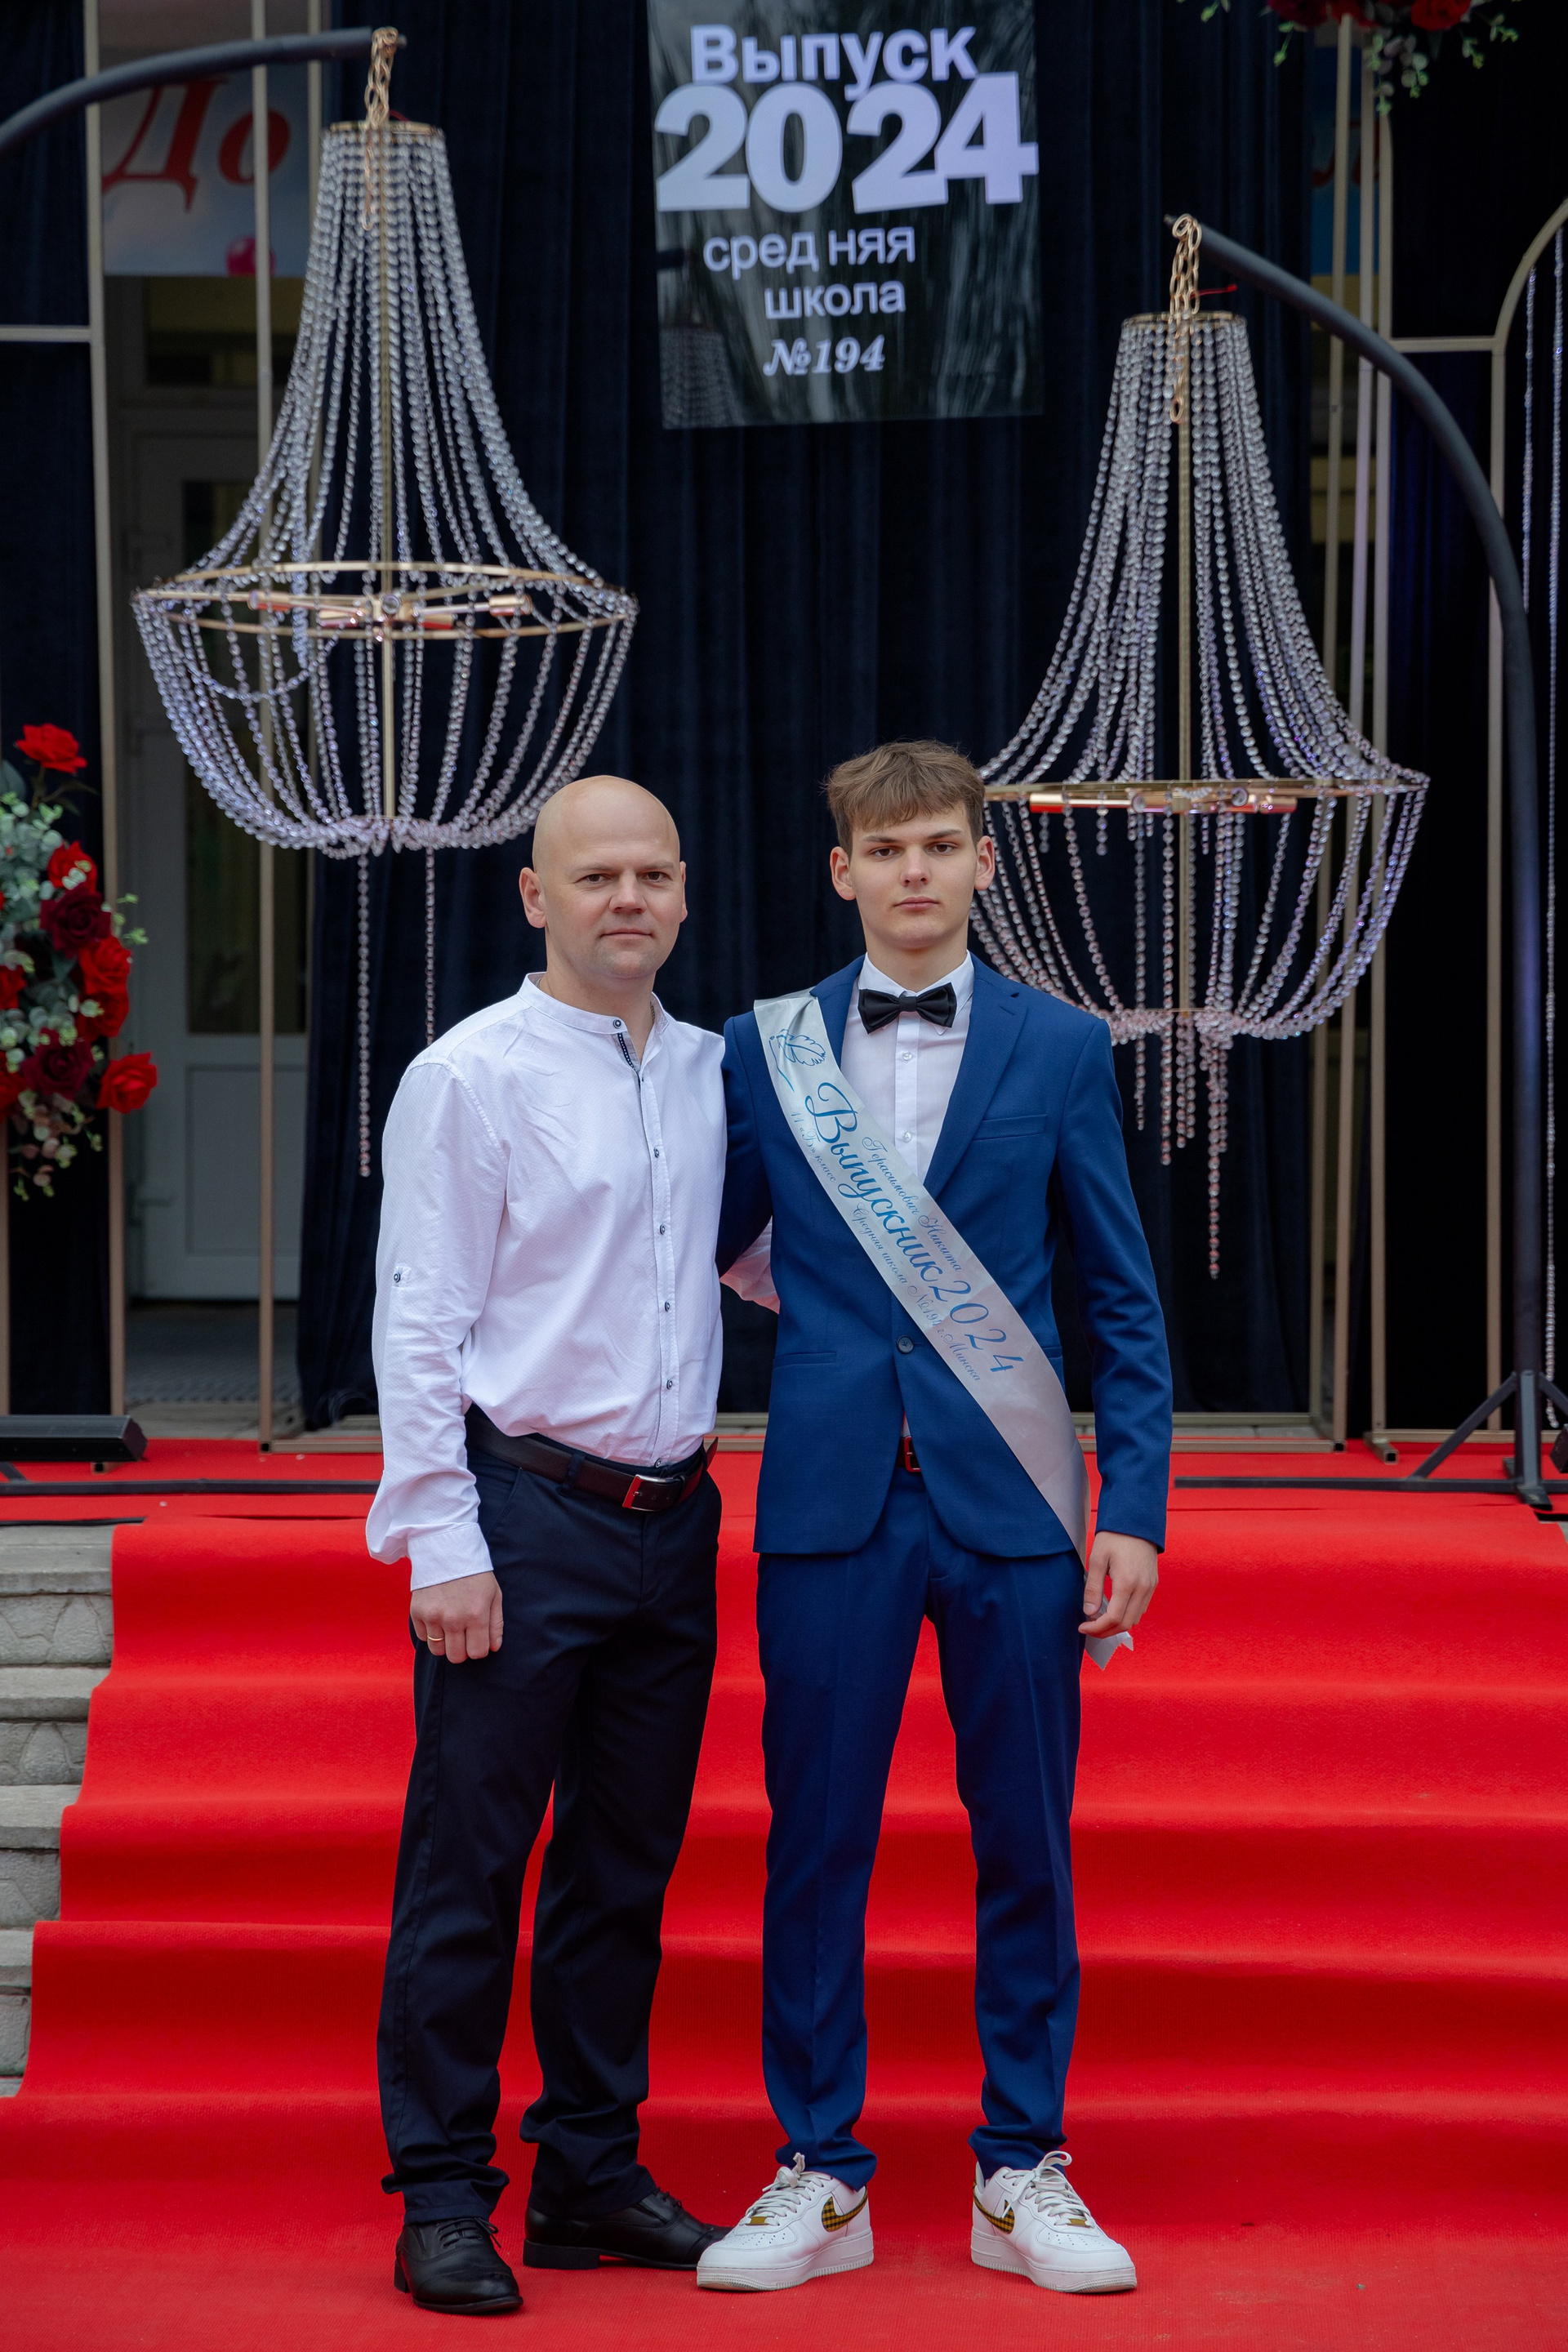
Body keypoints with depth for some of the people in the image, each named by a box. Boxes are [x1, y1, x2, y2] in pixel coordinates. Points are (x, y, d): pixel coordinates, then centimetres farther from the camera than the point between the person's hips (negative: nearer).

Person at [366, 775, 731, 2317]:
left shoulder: (711, 1073, 11)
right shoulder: (469, 1077, -7)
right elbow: (419, 1323, -9)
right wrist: (443, 1545, -14)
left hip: (670, 1518, 6)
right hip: (524, 1516, -6)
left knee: (627, 1864, 12)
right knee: (468, 1866, -2)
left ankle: (591, 2174, 22)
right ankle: (444, 2196, 6)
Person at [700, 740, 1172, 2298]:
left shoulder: (1061, 1048, 5)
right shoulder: (763, 1052, 6)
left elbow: (1122, 1304, 5)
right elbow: (722, 1252, 13)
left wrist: (1135, 1510, -1)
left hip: (1013, 1504, 0)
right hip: (831, 1505, 0)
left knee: (1025, 1844, 4)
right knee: (816, 1842, 3)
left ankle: (1022, 2171, 16)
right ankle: (820, 2173, 14)